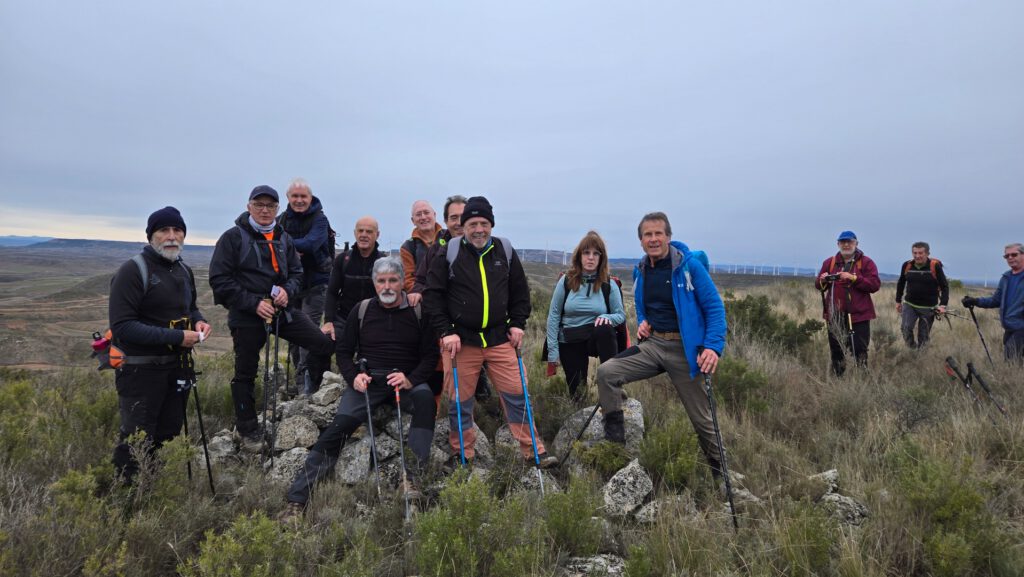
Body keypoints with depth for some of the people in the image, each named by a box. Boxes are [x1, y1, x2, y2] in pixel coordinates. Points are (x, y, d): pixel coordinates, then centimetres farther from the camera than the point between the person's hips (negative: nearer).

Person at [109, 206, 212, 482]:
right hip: (141, 371, -7)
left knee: (169, 434, 16)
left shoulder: (184, 271, 10)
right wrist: (176, 337, -23)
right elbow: (122, 327, -20)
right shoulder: (133, 271, -13)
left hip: (177, 368, 7)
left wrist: (199, 321, 2)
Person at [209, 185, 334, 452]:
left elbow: (296, 272, 15)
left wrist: (287, 290, -7)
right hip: (246, 317, -4)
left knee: (324, 344, -8)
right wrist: (254, 303, -17)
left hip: (282, 311, 4)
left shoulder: (283, 238, 9)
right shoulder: (233, 237, -7)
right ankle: (246, 430, 23)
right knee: (245, 374, 7)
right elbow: (220, 280, -10)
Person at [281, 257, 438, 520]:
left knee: (425, 399, -34)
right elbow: (344, 351, 11)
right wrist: (354, 377, -9)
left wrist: (411, 379, -18)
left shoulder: (418, 311, 2)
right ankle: (296, 499, -18)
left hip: (407, 381, 0)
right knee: (339, 426, -20)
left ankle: (413, 476, -32)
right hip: (368, 381, 1)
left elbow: (430, 355, 0)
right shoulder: (362, 310, 7)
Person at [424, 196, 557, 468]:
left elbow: (520, 291, 13)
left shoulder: (505, 251, 6)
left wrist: (517, 324, 4)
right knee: (460, 400, 5)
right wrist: (445, 332, -8)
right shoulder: (449, 253, -3)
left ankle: (534, 451, 14)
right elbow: (433, 295, -2)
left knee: (516, 394, 3)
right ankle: (462, 454, 22)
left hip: (500, 339, 2)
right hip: (460, 340, -2)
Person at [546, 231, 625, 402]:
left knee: (605, 328, -37)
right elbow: (554, 316, -3)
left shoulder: (609, 285, -5)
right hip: (569, 342, 1)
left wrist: (607, 317, -25)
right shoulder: (566, 281, -6)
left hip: (596, 337, -1)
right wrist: (553, 350, -8)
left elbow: (621, 315, 0)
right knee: (576, 393, -1)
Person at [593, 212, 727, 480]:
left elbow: (714, 307, -11)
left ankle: (718, 472, 27)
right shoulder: (640, 271, 6)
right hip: (651, 345, 4)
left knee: (701, 417, 5)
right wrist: (642, 322, 2)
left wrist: (713, 346, -22)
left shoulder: (690, 265, -11)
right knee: (606, 372, -17)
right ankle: (614, 436, -2)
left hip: (683, 350, -4)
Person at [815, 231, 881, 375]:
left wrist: (853, 278, -20)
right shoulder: (829, 263, 10)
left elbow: (875, 285, -10)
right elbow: (819, 286, 11)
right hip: (835, 316, 3)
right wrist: (822, 280, -12)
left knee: (860, 350, -1)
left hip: (859, 315, -3)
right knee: (836, 351, 10)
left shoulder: (866, 262, 1)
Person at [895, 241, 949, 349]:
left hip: (929, 307, -2)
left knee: (923, 336, 3)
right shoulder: (907, 265, -3)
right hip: (909, 304, 2)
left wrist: (943, 304, -16)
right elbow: (901, 284, 14)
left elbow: (944, 286, -5)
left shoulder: (935, 266, -10)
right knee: (905, 328, -16)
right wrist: (898, 301, 14)